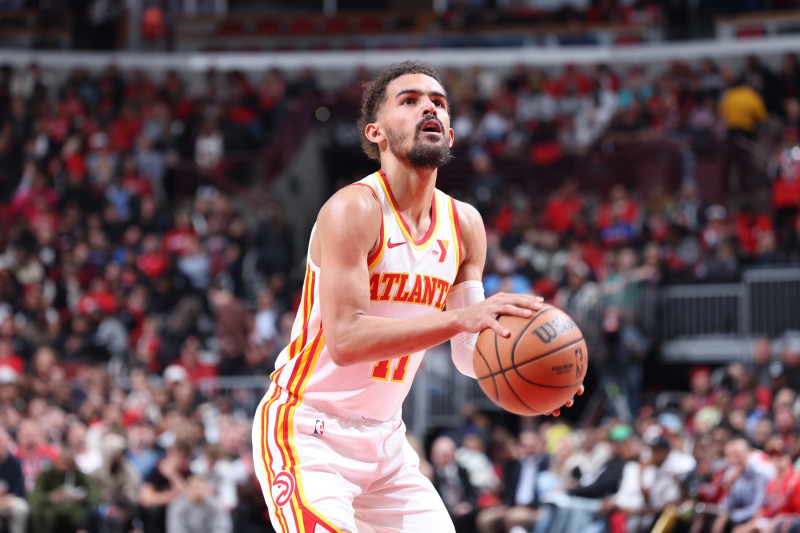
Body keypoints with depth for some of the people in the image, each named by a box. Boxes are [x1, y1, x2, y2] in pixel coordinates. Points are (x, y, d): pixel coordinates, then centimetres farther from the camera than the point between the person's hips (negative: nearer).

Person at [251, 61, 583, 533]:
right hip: (308, 435, -8)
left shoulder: (464, 225, 4)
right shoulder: (354, 209, -18)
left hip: (384, 437, 8)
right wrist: (460, 317, -37)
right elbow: (345, 340, -29)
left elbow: (469, 352, 7)